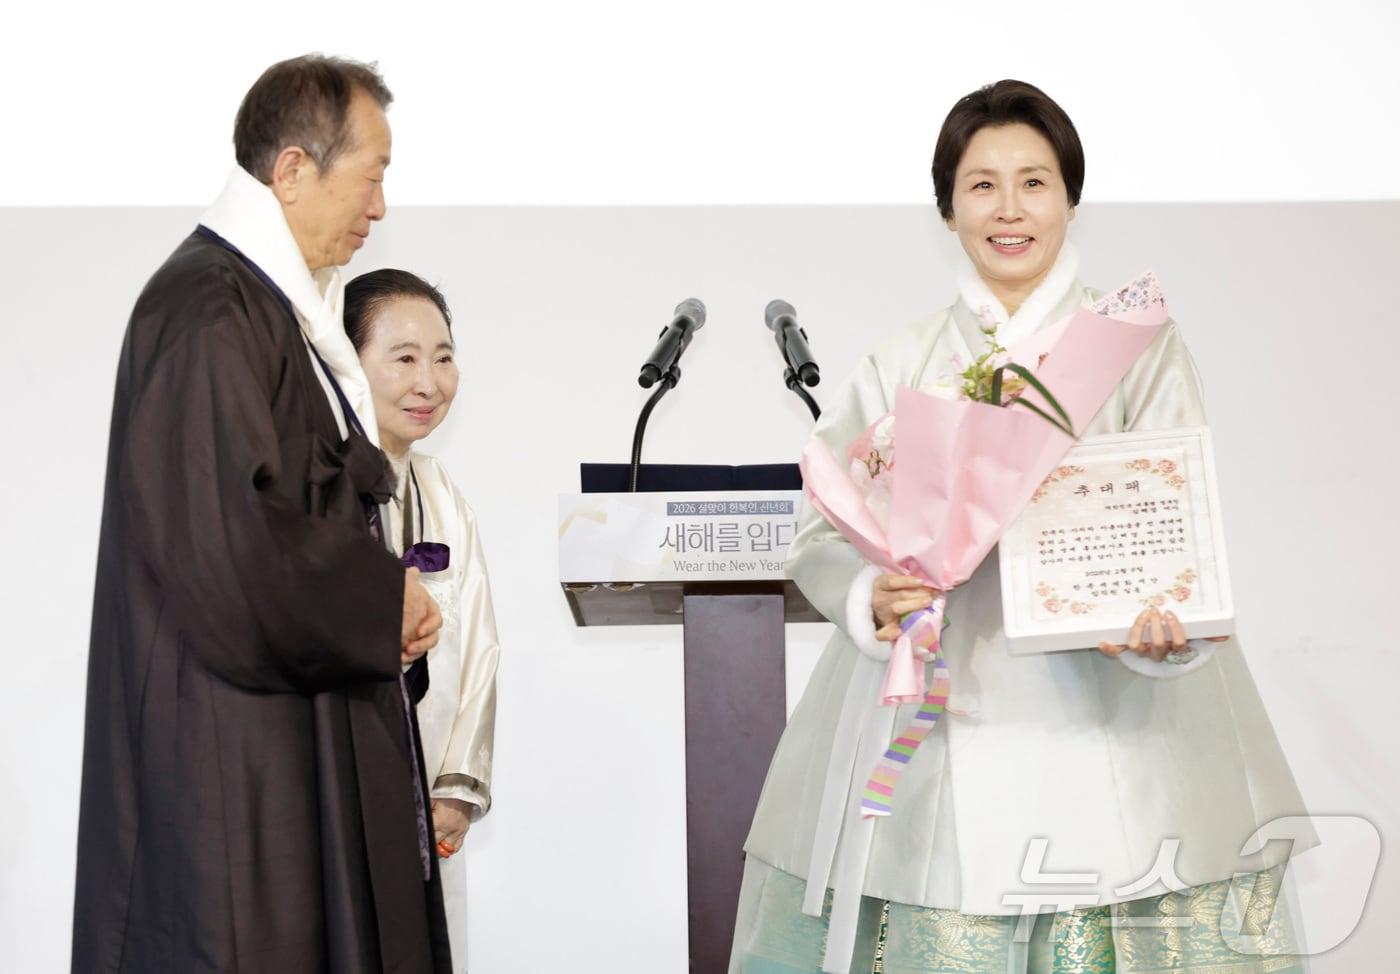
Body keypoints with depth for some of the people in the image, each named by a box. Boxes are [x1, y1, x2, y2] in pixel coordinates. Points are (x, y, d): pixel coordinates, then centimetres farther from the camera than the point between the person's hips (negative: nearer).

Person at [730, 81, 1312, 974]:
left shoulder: (1142, 346, 8)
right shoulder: (900, 368, 13)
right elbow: (822, 535, 9)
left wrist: (1160, 614, -22)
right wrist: (873, 601, -13)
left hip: (1104, 717, -1)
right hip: (935, 723, 1)